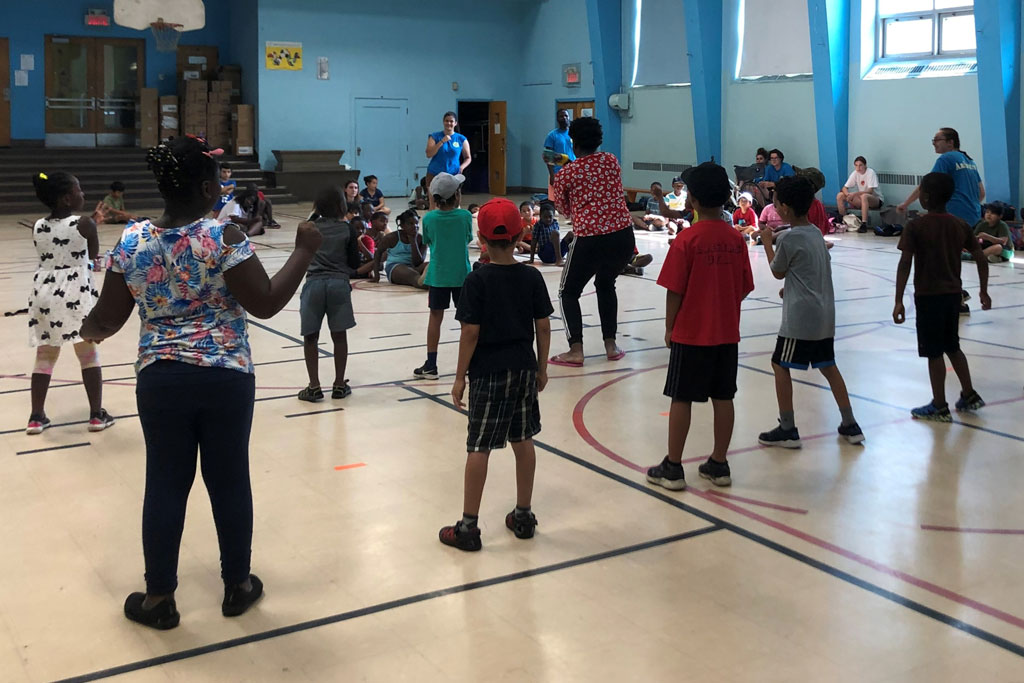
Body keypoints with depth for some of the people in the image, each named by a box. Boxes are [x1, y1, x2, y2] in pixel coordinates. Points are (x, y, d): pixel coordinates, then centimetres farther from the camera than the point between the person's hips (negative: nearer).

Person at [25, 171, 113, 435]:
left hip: (44, 293, 4)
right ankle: (97, 415, 12)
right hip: (75, 294, -4)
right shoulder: (84, 224, -11)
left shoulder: (37, 227, 3)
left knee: (45, 356, 13)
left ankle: (36, 417, 16)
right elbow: (93, 255, 3)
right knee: (89, 354, 8)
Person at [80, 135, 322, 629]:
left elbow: (109, 316, 4)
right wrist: (304, 252, -5)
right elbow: (265, 303, -14)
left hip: (160, 380, 3)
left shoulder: (131, 242, -2)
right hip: (226, 379, -2)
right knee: (229, 481, 11)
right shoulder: (223, 238, -14)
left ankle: (159, 598, 21)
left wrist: (90, 331, 27)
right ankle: (237, 586, 26)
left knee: (165, 484, 11)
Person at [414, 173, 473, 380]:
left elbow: (427, 242, 6)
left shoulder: (429, 218, -8)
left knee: (435, 317, 7)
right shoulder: (465, 216, -10)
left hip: (437, 275, 1)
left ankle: (431, 365, 8)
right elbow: (468, 239, 3)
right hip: (461, 275, -1)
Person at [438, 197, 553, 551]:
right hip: (524, 369, 4)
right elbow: (543, 327, 2)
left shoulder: (477, 280, -12)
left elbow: (470, 333, -13)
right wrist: (541, 368, 14)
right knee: (523, 440, 14)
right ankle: (523, 516, 23)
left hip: (487, 373, -4)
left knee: (479, 447, 2)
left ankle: (468, 526, 8)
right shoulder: (532, 277, -1)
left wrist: (460, 376, -5)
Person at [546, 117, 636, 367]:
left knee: (569, 293, 14)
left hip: (590, 240, -4)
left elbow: (564, 210, 11)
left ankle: (575, 350, 1)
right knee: (605, 285, 28)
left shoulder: (566, 174, -3)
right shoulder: (611, 160, 7)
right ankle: (610, 345, 23)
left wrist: (552, 173, 19)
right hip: (624, 236, 4)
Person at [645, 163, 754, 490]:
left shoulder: (686, 239, -14)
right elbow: (745, 288, 5)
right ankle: (719, 465, 19)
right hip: (728, 332, 5)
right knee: (723, 398, 11)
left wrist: (669, 327, 0)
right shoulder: (736, 238, 0)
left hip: (690, 333, -4)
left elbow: (674, 291, -12)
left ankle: (673, 468, 11)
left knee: (681, 399, 4)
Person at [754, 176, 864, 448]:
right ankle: (850, 425, 20)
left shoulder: (788, 238, -15)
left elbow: (777, 272, 0)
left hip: (800, 316, -8)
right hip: (825, 313, 8)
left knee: (780, 365, 2)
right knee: (828, 366, 16)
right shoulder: (816, 232, 10)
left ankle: (787, 430, 5)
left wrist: (767, 242, 12)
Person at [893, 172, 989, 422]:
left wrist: (898, 301, -16)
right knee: (952, 346, 21)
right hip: (953, 293, 6)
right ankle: (969, 396, 28)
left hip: (928, 296, -6)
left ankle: (939, 407, 11)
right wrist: (984, 291, 16)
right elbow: (981, 259, 5)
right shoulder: (961, 225, 3)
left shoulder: (915, 227, -12)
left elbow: (905, 264, -18)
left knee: (934, 352, 4)